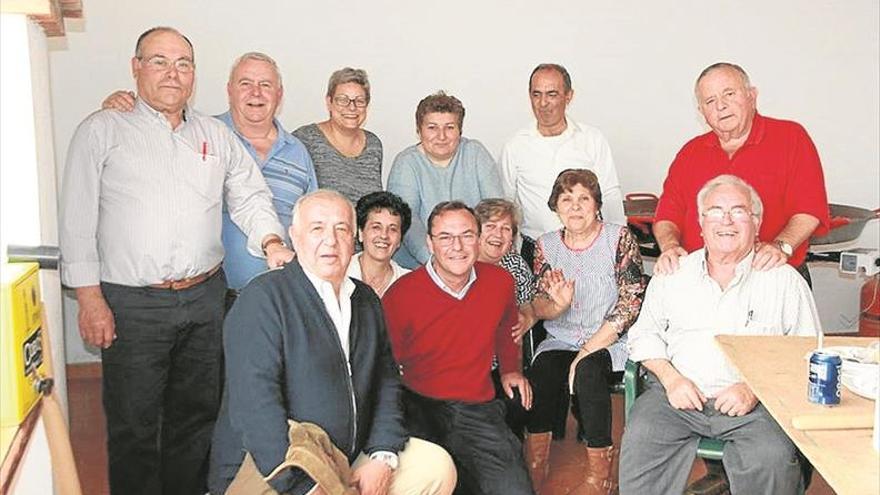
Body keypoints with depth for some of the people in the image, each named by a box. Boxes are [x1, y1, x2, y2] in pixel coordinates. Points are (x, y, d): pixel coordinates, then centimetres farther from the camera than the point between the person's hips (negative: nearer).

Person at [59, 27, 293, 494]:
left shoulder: (216, 136, 11)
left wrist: (270, 241, -8)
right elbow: (77, 220, -4)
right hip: (131, 304, -3)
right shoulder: (101, 131, 0)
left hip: (205, 298, 4)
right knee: (134, 424, 6)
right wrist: (90, 298, -9)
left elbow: (251, 197, 12)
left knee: (197, 415, 16)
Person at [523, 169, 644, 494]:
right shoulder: (546, 245, 8)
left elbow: (630, 302, -11)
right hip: (561, 342, 3)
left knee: (588, 370, -32)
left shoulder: (619, 239, -2)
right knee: (543, 368, -28)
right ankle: (537, 460, -21)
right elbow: (538, 307, 6)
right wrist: (557, 304, -20)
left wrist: (589, 350, -18)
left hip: (611, 343, -3)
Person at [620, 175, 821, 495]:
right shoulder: (674, 274, 16)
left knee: (772, 458, -30)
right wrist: (671, 378, -3)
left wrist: (755, 389, -11)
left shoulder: (785, 280, 9)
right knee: (640, 441, -27)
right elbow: (645, 335, 15)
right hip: (677, 396, 1)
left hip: (754, 403, -1)